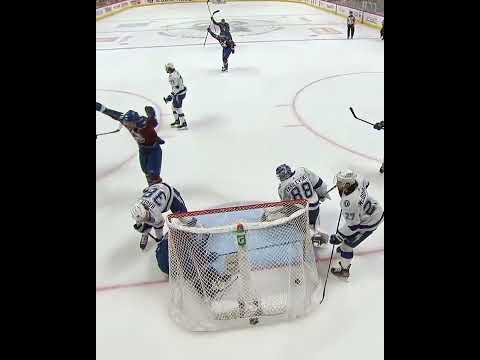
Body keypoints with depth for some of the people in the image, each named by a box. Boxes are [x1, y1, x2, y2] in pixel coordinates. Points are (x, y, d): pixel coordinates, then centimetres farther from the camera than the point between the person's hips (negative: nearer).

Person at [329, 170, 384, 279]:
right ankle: (346, 246, 58)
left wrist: (338, 237, -19)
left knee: (347, 244, 7)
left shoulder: (349, 202, -39)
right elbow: (366, 183, 7)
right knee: (350, 233, 31)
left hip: (369, 222, -8)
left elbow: (352, 225, -28)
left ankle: (344, 270, 24)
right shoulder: (357, 180, -19)